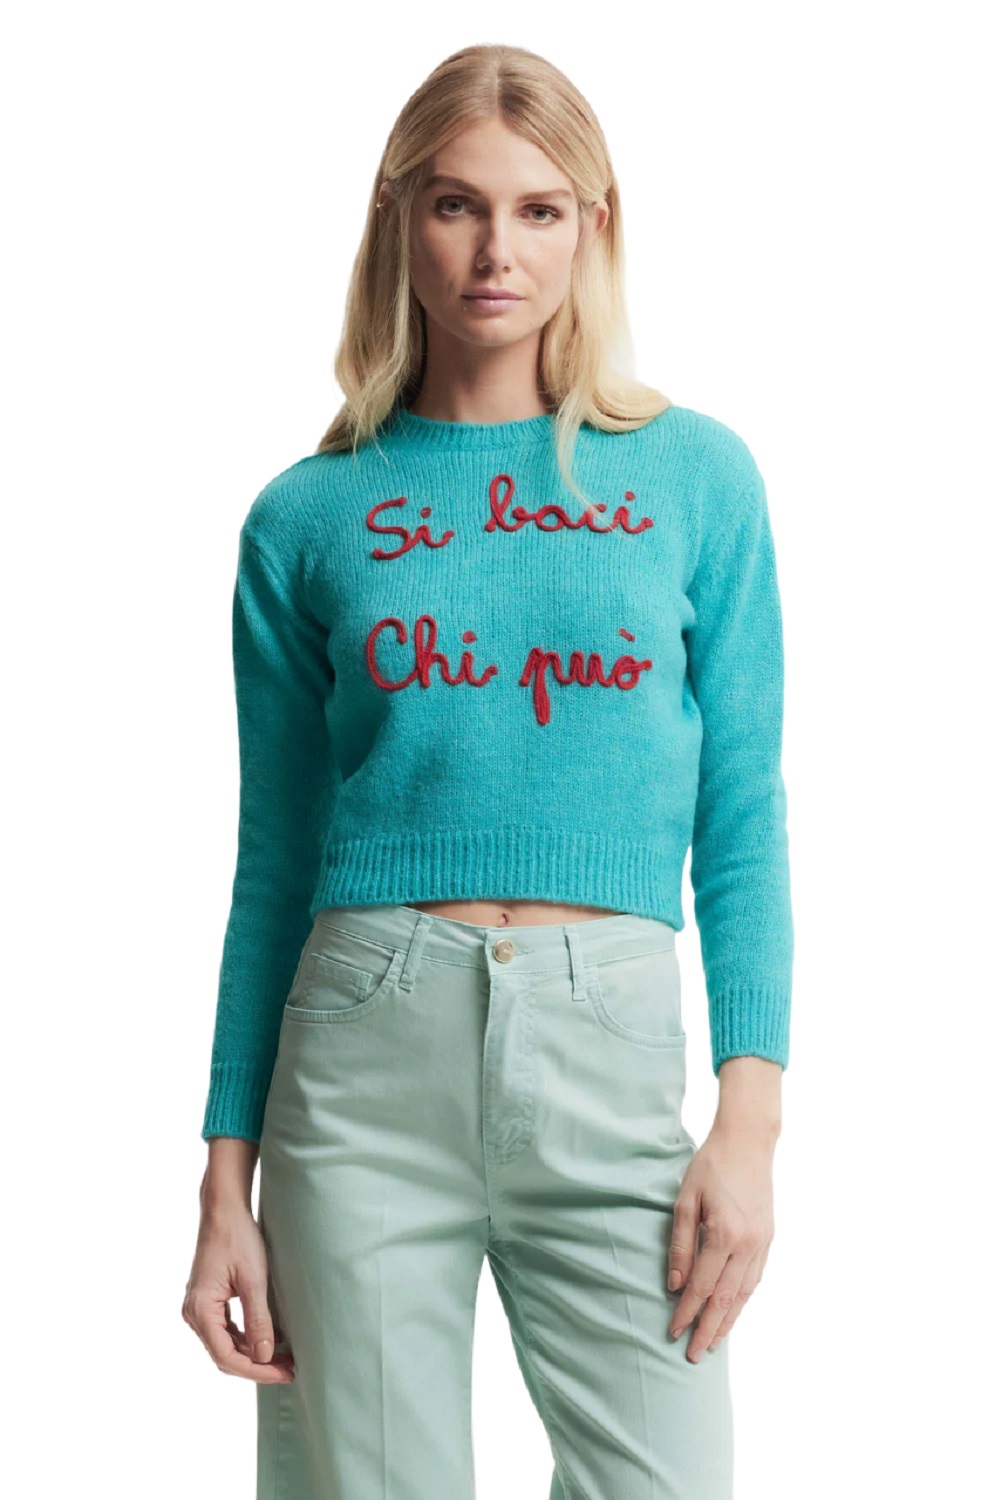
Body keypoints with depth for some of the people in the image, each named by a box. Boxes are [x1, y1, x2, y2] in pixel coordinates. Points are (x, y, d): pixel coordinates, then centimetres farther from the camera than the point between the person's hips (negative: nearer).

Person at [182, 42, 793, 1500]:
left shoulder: (697, 477, 6)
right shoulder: (309, 519, 7)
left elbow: (741, 821, 5)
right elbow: (273, 863, 9)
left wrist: (751, 1115, -6)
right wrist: (228, 1182, 6)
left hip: (609, 1051, 0)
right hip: (367, 1049, 0)